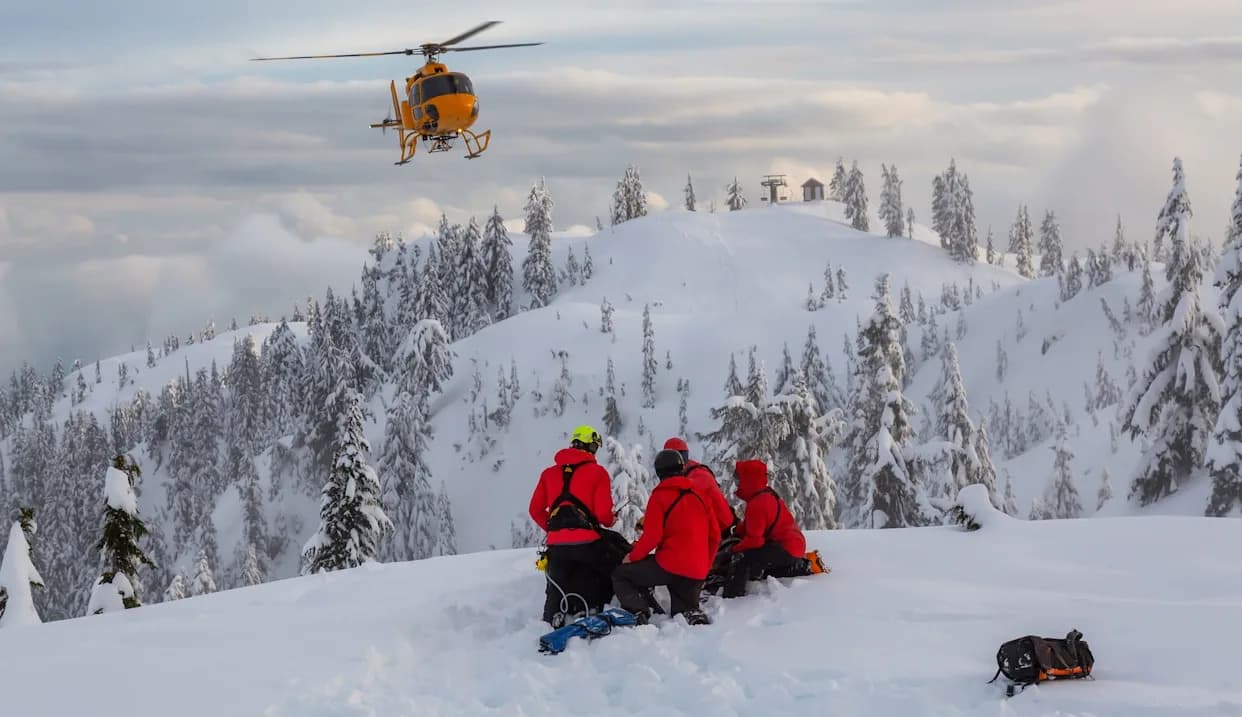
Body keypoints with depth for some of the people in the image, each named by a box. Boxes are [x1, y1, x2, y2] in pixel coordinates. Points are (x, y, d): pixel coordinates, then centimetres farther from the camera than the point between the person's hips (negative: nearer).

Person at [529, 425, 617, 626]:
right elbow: (603, 513, -7)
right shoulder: (597, 472, 1)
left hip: (556, 543, 4)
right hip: (586, 542, -4)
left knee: (556, 593, 14)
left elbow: (536, 510, 14)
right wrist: (611, 520, 16)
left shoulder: (549, 473, 15)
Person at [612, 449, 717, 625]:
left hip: (669, 566, -5)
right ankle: (694, 615, -8)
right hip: (697, 574, 5)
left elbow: (652, 536, -13)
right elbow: (714, 536, 14)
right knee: (683, 610, 26)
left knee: (620, 575, 9)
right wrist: (704, 567, 25)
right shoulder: (698, 495, 12)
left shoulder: (660, 495, -5)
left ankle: (637, 612, -15)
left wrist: (633, 556, 3)